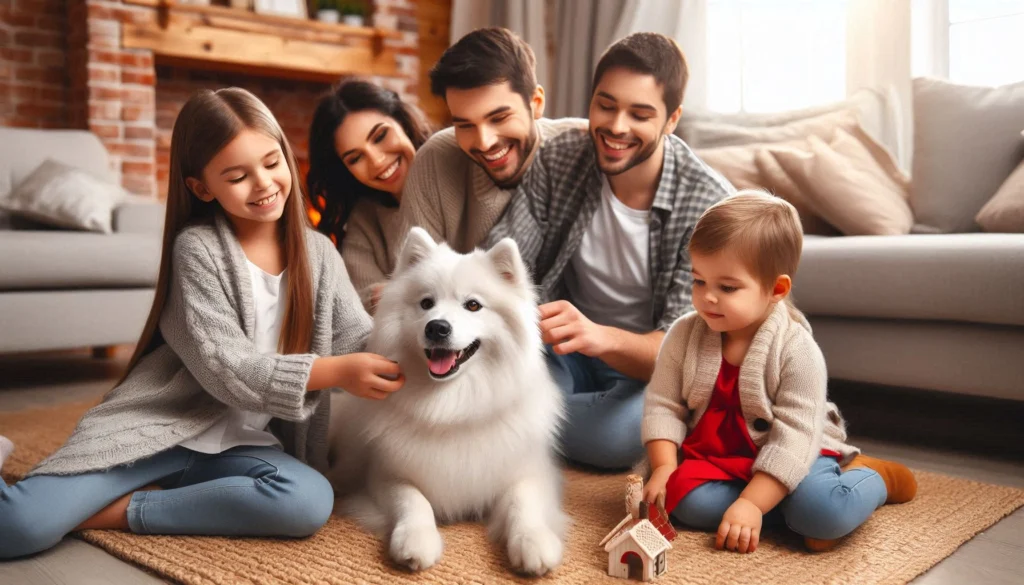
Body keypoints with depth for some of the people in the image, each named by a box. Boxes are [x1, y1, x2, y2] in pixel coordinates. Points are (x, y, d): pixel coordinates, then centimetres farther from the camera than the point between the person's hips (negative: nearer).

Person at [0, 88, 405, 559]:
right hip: (163, 424, -4)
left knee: (310, 502, -29)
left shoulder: (318, 252, 3)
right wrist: (334, 371, -30)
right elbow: (222, 368, -19)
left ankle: (120, 510, -12)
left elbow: (360, 339, -4)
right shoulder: (197, 247, -11)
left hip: (241, 441, 4)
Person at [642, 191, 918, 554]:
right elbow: (663, 406, -3)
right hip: (714, 454, 4)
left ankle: (873, 476, 5)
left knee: (826, 514, -30)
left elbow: (793, 438, -22)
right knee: (687, 502, -26)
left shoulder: (797, 350, -19)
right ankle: (794, 510, -11)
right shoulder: (684, 334, -7)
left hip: (790, 457, -3)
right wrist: (663, 468, -17)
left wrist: (750, 504, -29)